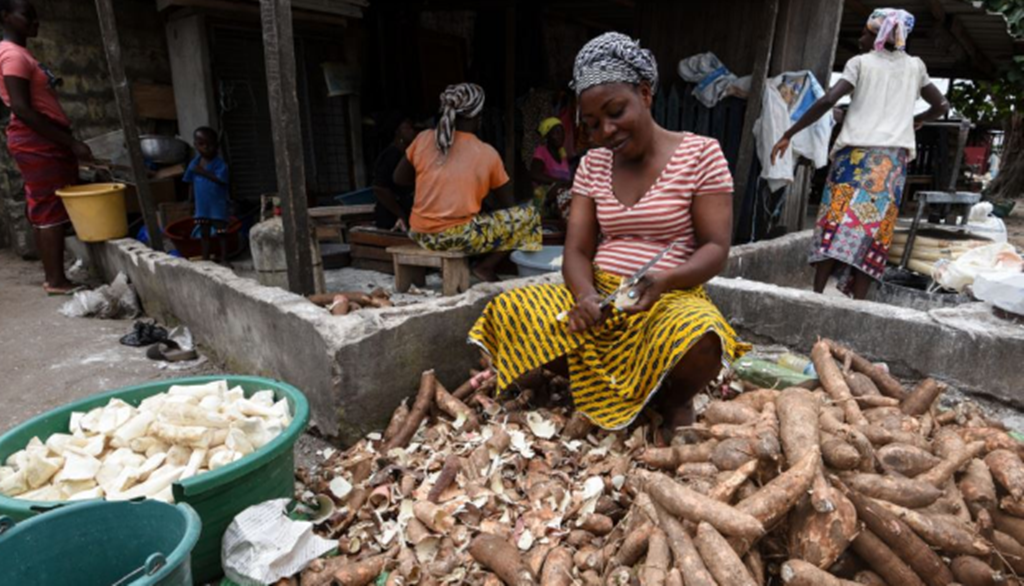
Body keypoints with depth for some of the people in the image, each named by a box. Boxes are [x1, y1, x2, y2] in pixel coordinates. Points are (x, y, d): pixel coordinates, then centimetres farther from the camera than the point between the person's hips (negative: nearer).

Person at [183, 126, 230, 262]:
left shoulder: (220, 164, -10)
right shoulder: (194, 164, 4)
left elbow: (220, 179, -23)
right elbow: (191, 184, 9)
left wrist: (204, 173, -22)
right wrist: (190, 201, 9)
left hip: (218, 206, -5)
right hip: (201, 206, 5)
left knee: (220, 232, 2)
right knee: (204, 233, 12)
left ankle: (223, 259, 11)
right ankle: (205, 259, 22)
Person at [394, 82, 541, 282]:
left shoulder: (424, 138, 3)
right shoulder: (487, 153, -3)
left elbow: (399, 179, 16)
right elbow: (508, 205, 8)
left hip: (422, 235, 5)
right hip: (460, 237, -5)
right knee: (527, 215, 7)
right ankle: (486, 267, -3)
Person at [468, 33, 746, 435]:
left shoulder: (700, 153, -2)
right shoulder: (593, 164, 8)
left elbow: (716, 248, -7)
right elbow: (576, 252, 2)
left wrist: (664, 281, -27)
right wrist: (585, 294, -20)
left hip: (672, 299, -3)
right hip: (601, 296, 4)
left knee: (699, 340, -39)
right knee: (508, 313, -21)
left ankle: (675, 398, -1)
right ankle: (621, 386, -4)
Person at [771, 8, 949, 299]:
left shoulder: (860, 62, 5)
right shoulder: (915, 66, 17)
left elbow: (827, 101, -9)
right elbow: (942, 106, 24)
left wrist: (788, 134, -6)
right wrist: (915, 121, 43)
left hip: (857, 154, -3)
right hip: (894, 159, 3)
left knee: (836, 221, -6)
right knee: (874, 230, 1)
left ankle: (817, 294, -11)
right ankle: (858, 302, -3)